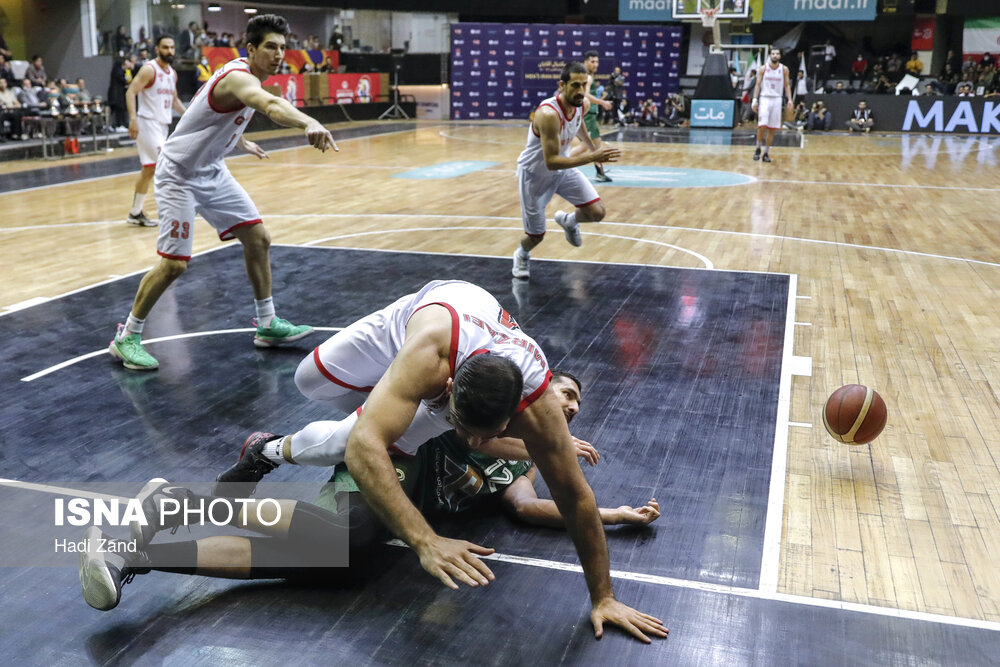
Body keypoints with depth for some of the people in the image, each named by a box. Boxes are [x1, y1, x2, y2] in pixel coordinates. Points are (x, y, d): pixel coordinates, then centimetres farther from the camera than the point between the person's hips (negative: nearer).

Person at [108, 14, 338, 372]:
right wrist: (309, 123, -70)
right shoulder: (238, 77, -27)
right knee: (173, 263, -10)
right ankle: (126, 337, 8)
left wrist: (242, 142, 34)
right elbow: (271, 104, -52)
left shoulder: (246, 75, 4)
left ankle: (267, 325, 16)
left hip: (212, 172, 9)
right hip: (179, 176, -9)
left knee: (258, 238, 5)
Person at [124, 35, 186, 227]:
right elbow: (130, 92, -17)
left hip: (162, 125, 8)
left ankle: (135, 213, 19)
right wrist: (133, 118, -28)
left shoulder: (172, 73, 13)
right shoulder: (149, 69, -11)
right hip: (148, 123, -8)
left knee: (149, 169, 11)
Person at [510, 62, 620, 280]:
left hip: (564, 167, 6)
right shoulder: (548, 114, -36)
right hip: (535, 174, -6)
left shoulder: (583, 104, -13)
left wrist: (592, 146, 27)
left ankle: (568, 221, 26)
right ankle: (522, 255, 40)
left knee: (597, 212, -8)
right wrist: (592, 157, -44)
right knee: (536, 236, 4)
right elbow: (551, 162, -39)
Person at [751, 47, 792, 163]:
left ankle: (766, 153, 11)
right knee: (762, 125, -15)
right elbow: (758, 85, 2)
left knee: (772, 129, 2)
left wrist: (789, 99, -4)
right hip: (764, 98, -2)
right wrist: (755, 100, -8)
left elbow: (787, 85, 8)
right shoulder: (763, 69, 0)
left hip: (777, 99, 2)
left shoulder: (784, 69, 4)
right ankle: (758, 149, 5)